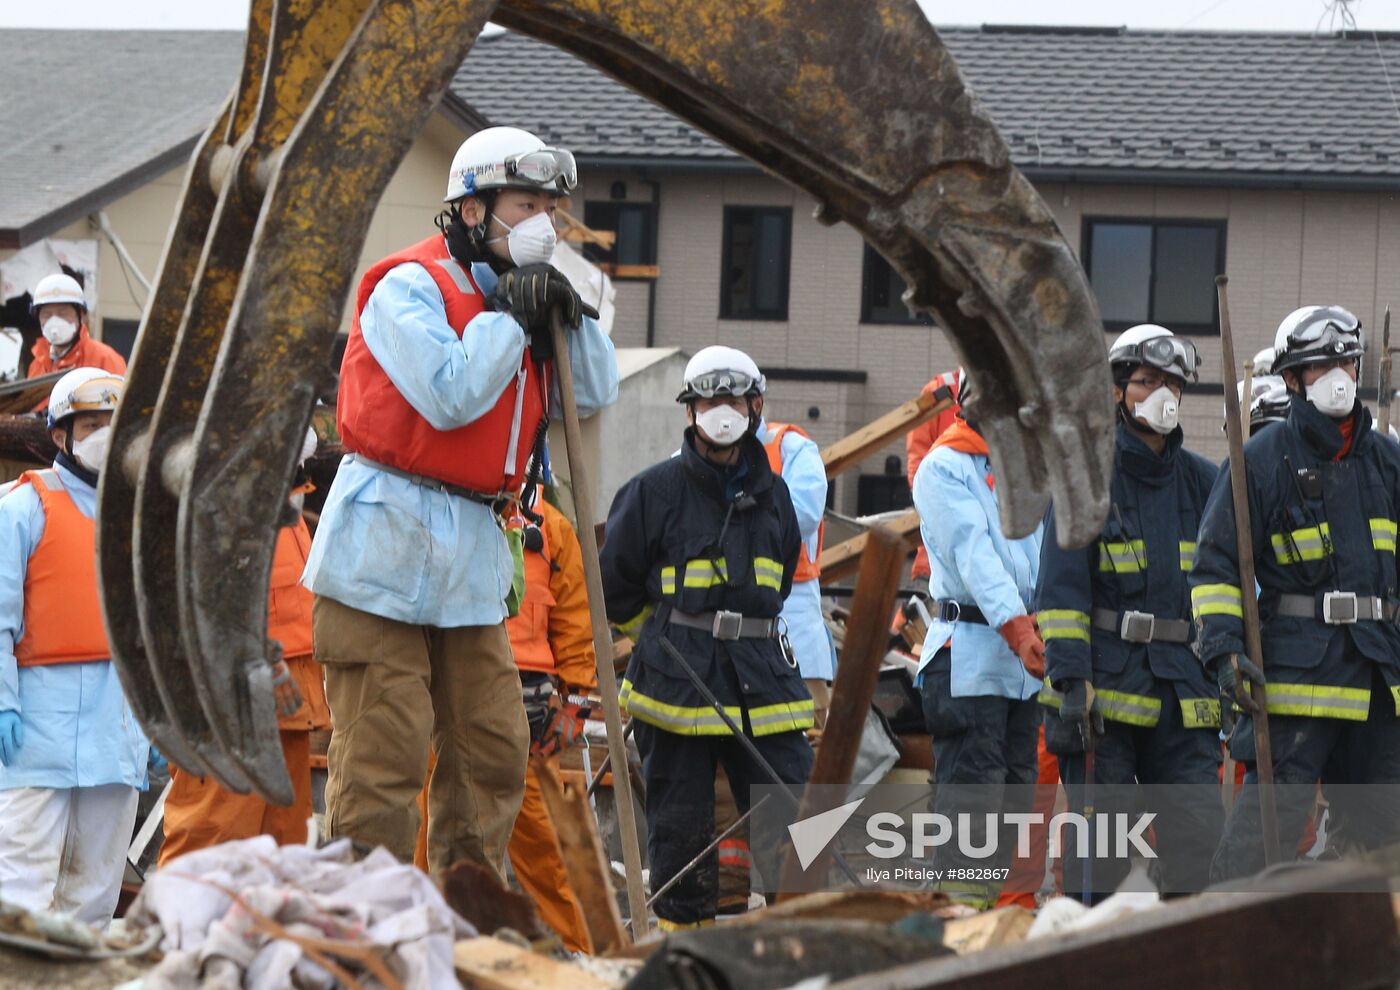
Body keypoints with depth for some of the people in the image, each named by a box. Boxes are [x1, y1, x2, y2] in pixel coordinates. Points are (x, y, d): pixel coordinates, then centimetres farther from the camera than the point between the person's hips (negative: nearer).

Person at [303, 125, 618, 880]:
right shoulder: (409, 287, -8)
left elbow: (593, 395, 13)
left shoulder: (517, 298, 17)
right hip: (387, 541, -8)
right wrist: (509, 316, -11)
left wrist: (569, 313, -1)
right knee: (383, 750, -9)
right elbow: (449, 395, -20)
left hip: (473, 549, 8)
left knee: (493, 746, 8)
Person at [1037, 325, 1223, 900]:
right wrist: (1069, 684, -14)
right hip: (1106, 675, -4)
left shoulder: (1202, 480, 14)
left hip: (1184, 683, 4)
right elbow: (1061, 587, -6)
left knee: (1198, 829, -2)